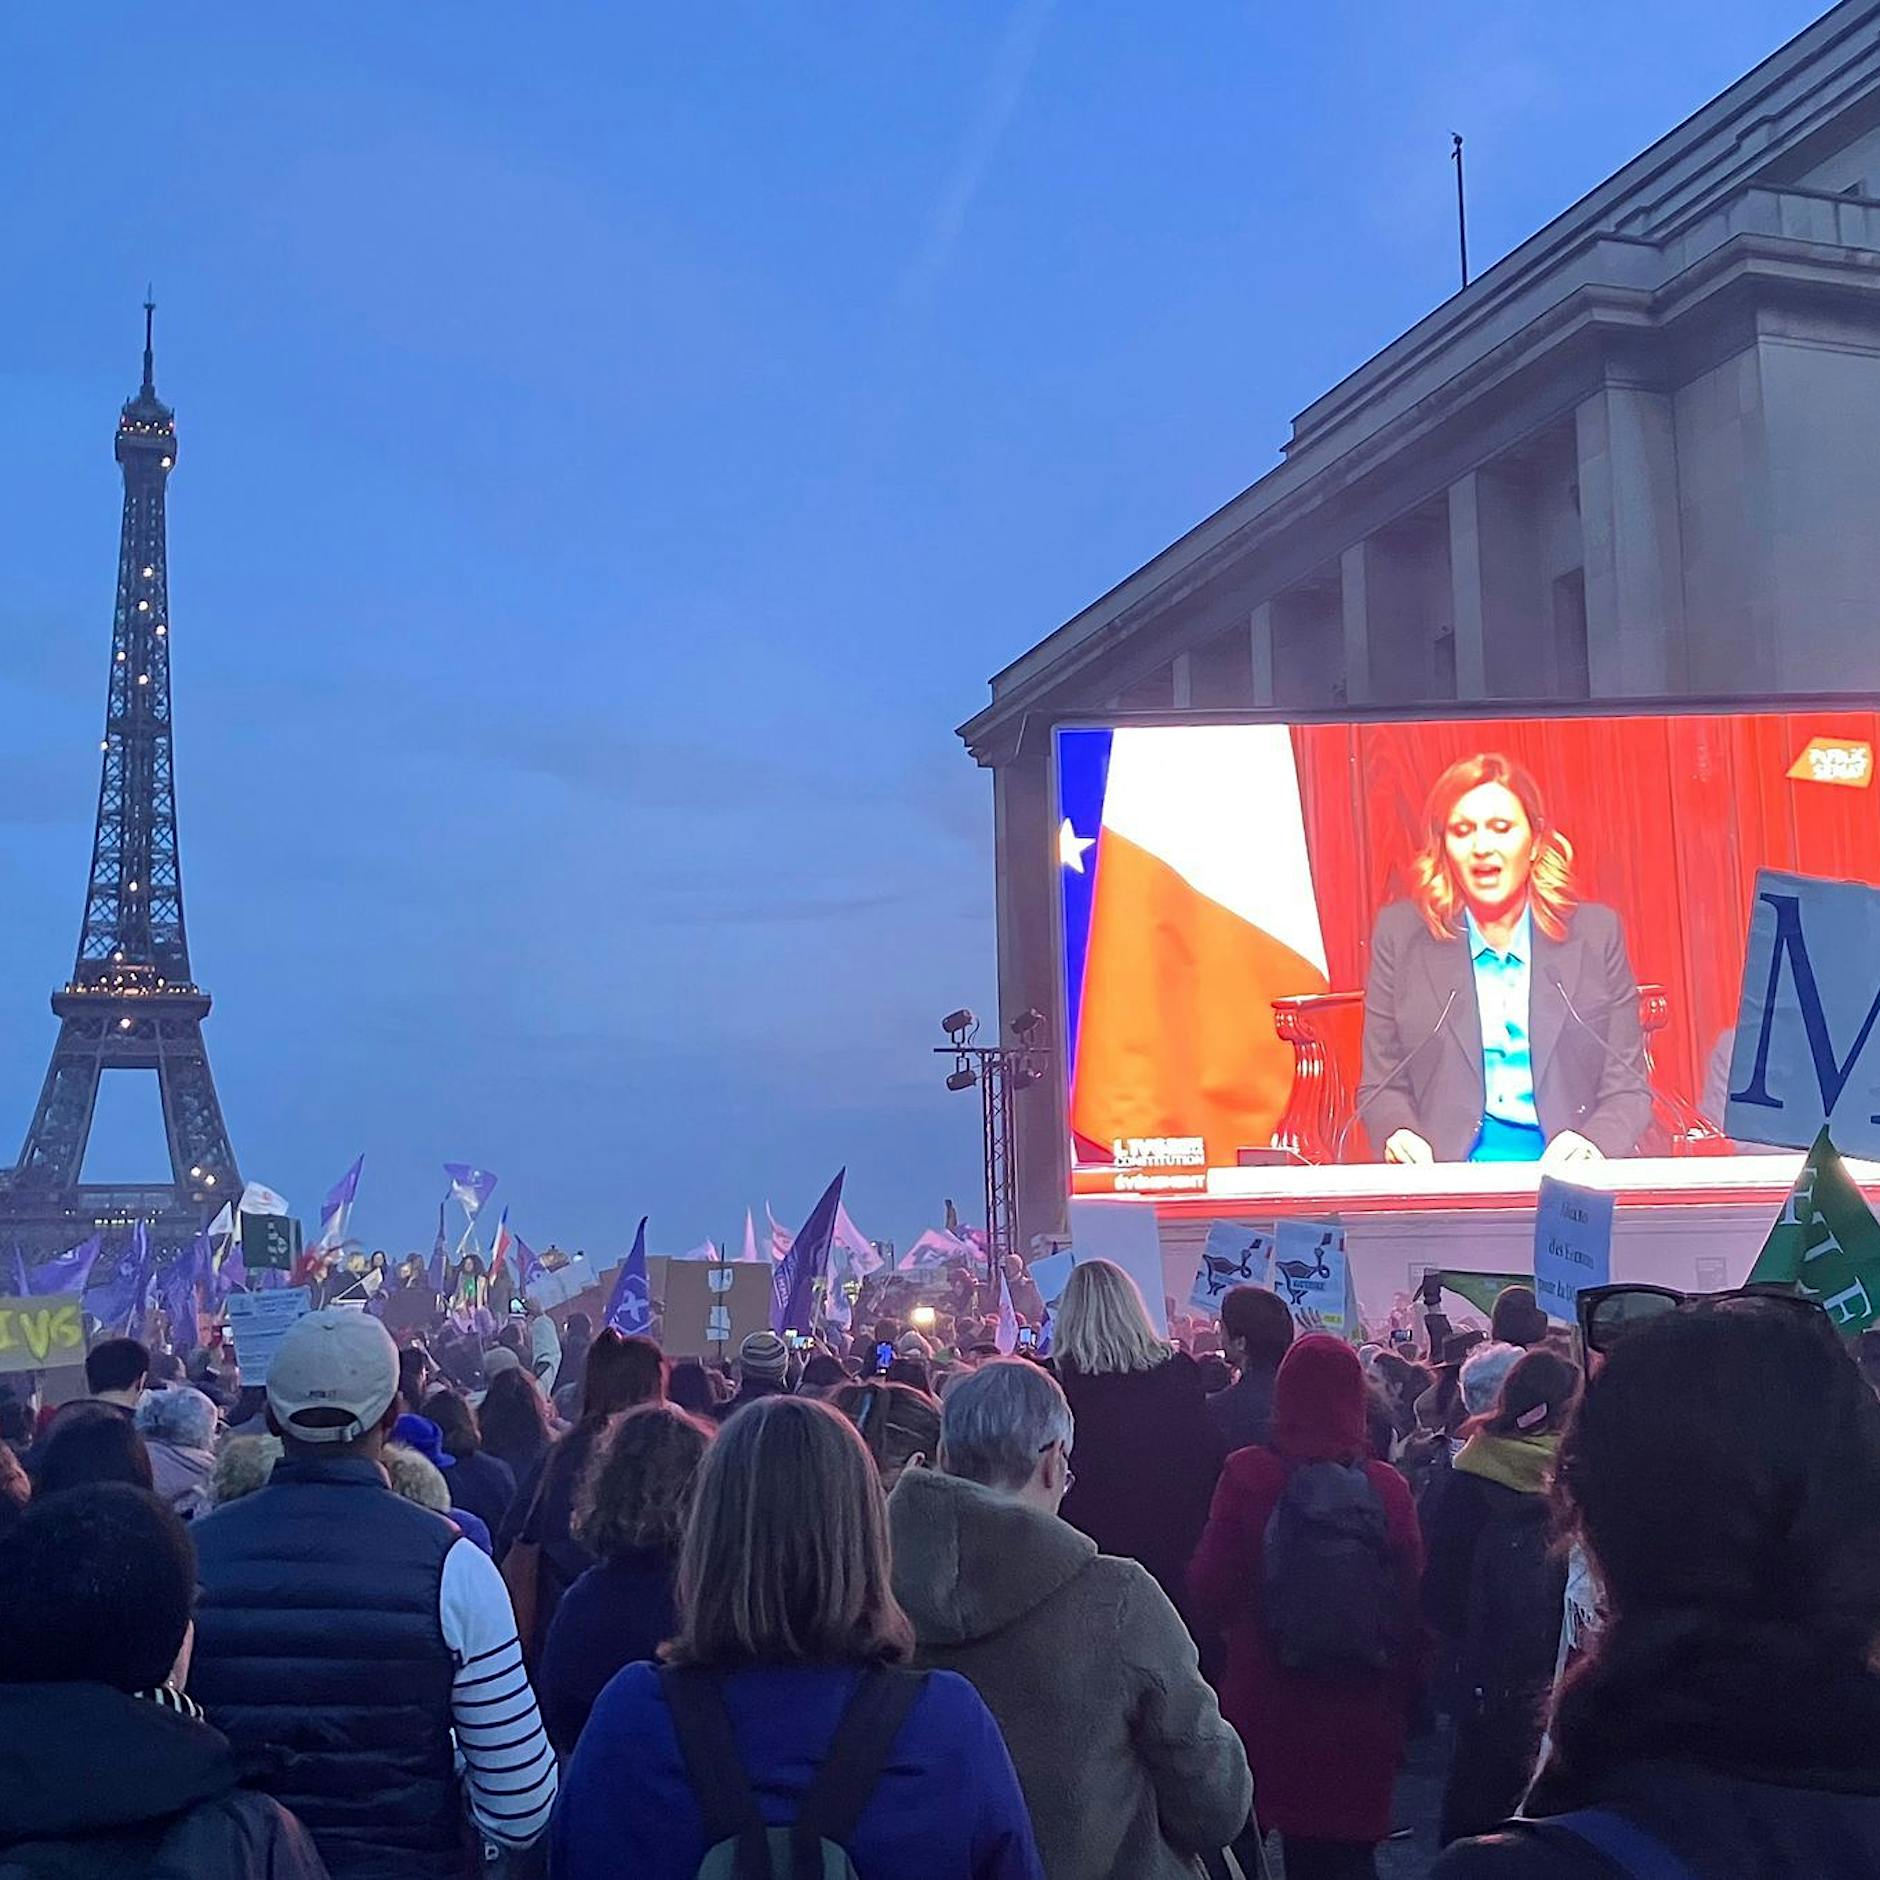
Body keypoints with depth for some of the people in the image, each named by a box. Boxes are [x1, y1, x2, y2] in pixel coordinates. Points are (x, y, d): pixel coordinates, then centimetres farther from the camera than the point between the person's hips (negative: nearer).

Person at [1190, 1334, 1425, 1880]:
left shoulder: (1247, 1475, -11)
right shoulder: (1387, 1487, -6)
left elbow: (1210, 1592, -9)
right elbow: (1411, 1604, -2)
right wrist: (1401, 1702, 9)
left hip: (1264, 1709, -1)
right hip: (1360, 1722, 1)